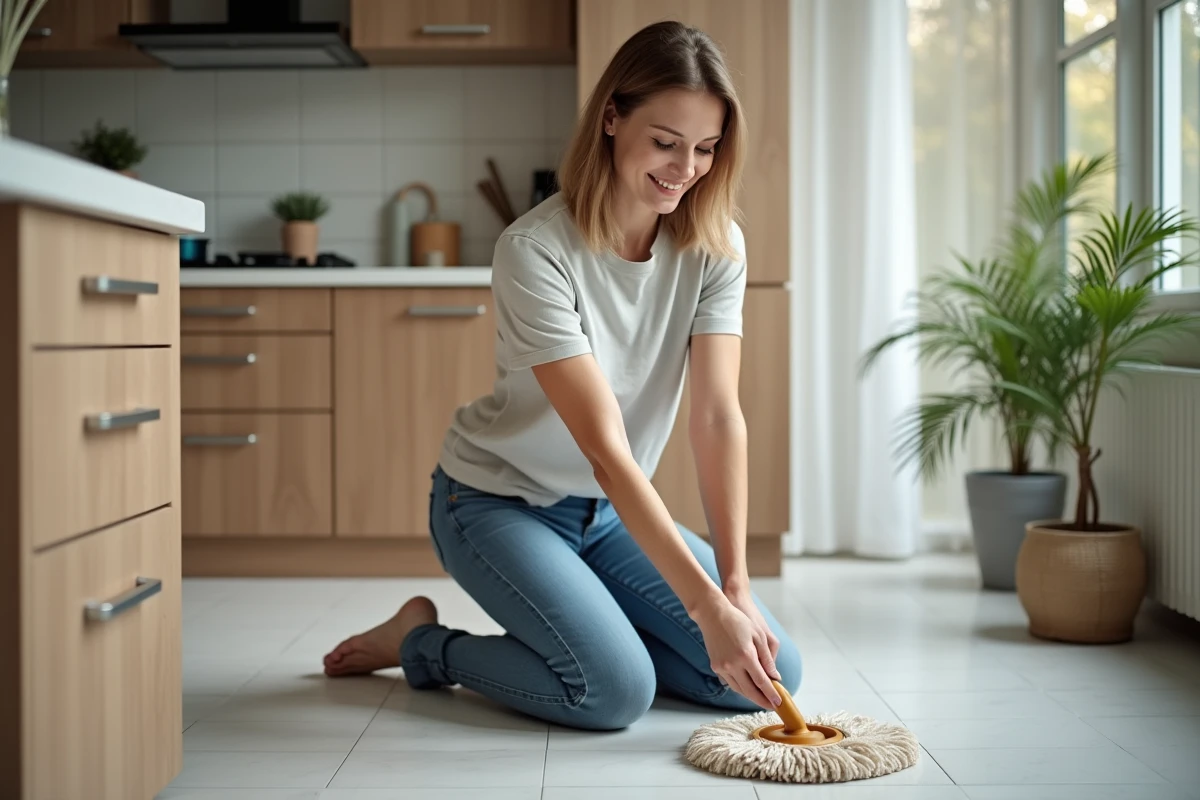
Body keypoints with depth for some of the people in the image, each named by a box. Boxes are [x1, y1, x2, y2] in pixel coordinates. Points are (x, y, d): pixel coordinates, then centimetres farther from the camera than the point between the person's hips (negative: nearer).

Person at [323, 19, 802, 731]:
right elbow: (607, 449, -31)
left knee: (770, 673, -7)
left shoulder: (715, 245, -9)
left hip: (609, 511, 6)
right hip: (499, 502, -5)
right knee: (617, 690, -24)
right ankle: (424, 642, 2)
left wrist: (736, 586, -23)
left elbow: (719, 416, -15)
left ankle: (574, 625, 14)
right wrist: (707, 605, -34)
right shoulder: (537, 251, -26)